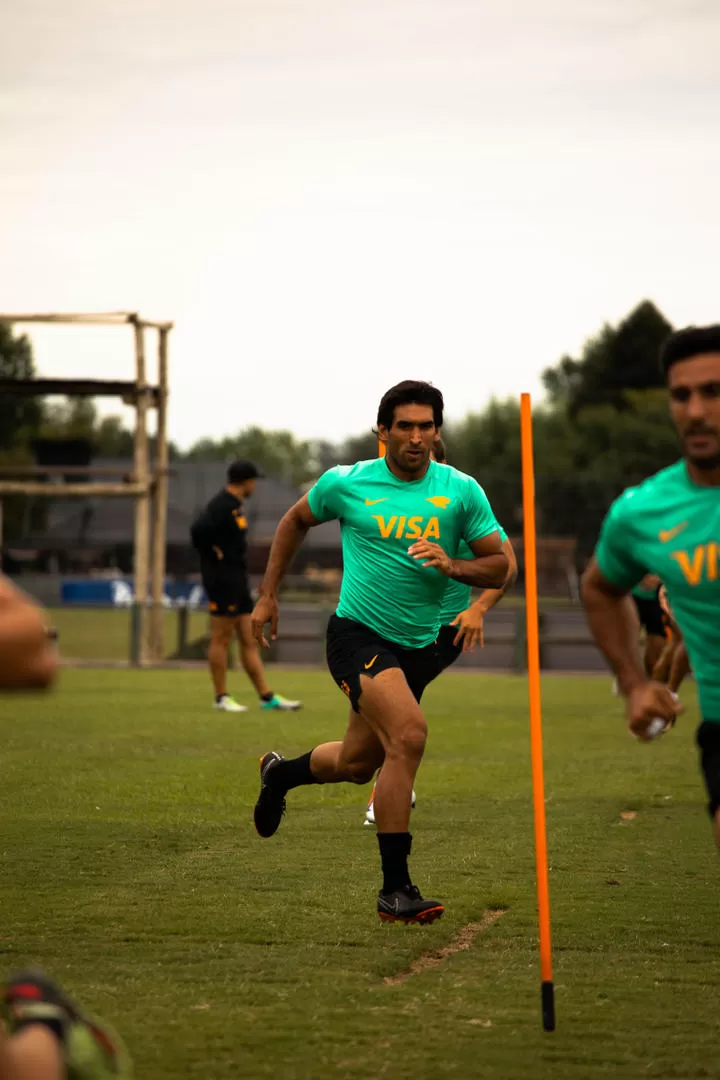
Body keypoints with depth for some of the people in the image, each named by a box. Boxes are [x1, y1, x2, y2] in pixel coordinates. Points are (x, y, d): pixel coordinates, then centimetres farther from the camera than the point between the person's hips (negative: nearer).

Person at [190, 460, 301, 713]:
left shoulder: (235, 505, 15)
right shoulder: (221, 506, -16)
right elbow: (198, 531, -30)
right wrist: (213, 555, -18)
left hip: (238, 582, 10)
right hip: (222, 582, -10)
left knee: (250, 641, 8)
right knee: (221, 639, -2)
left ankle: (267, 697, 8)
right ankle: (221, 697, 5)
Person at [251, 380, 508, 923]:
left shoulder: (462, 491, -2)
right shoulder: (346, 483, -5)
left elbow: (500, 566, 0)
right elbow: (296, 521, 14)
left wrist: (452, 566, -20)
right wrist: (268, 595, 14)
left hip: (418, 647, 5)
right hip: (357, 633, -4)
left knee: (356, 765, 17)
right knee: (409, 732, -27)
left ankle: (280, 773, 52)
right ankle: (395, 888, -22)